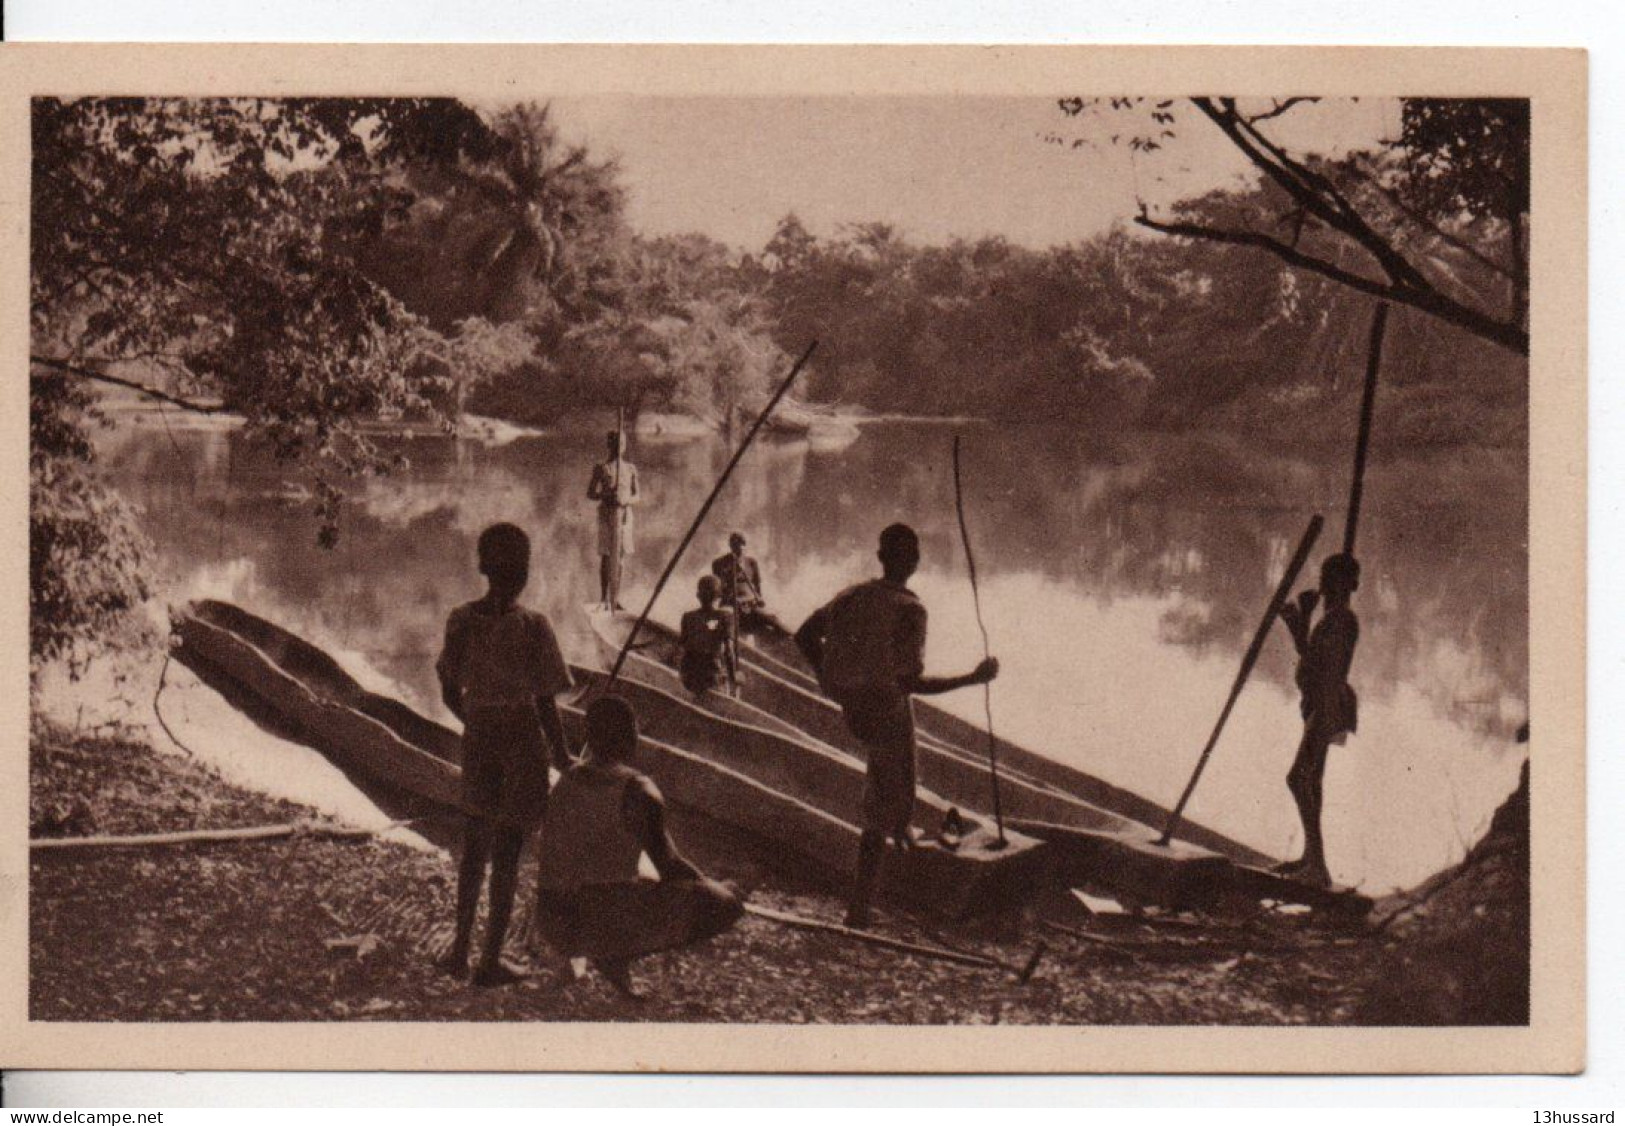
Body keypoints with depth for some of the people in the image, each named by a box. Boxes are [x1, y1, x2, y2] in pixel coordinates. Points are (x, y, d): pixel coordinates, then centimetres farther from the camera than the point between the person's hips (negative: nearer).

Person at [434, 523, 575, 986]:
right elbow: (545, 703, -13)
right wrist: (562, 755, -1)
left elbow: (450, 692, 3)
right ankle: (491, 958, 12)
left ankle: (460, 946, 24)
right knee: (507, 851, 5)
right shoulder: (532, 626, -16)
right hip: (522, 738, -4)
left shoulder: (461, 621, -3)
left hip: (477, 739, 4)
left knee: (475, 842, 20)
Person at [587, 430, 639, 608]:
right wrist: (606, 496, -17)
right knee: (605, 557, -2)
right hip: (607, 513, -2)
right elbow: (590, 493, 2)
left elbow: (636, 496, 9)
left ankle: (615, 599, 8)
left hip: (624, 514, 2)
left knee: (619, 557, 4)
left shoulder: (630, 469, 8)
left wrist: (626, 500, -13)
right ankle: (603, 598, 3)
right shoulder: (601, 468, 0)